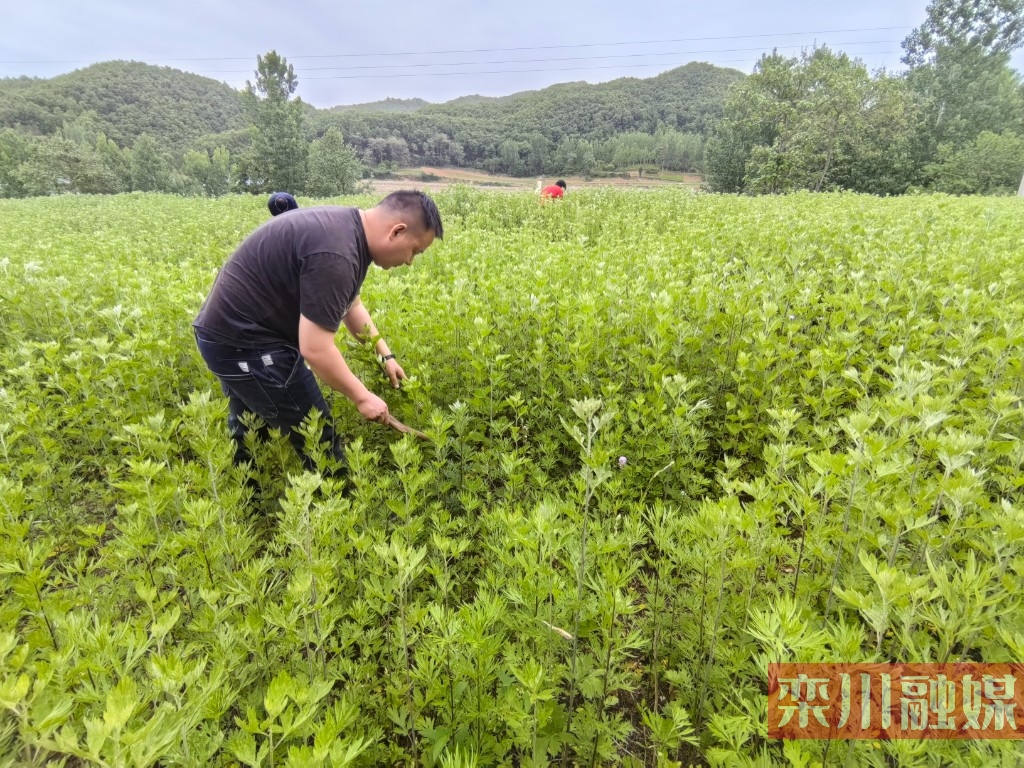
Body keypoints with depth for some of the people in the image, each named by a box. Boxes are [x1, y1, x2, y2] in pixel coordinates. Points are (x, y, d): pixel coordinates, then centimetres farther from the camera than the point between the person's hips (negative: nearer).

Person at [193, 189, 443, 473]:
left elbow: (350, 304, 18)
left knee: (248, 432, 25)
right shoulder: (335, 253, -28)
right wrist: (362, 397, -15)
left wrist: (385, 355, 16)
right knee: (316, 438, 2)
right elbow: (315, 350, -27)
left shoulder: (343, 227, 5)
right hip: (244, 342, -10)